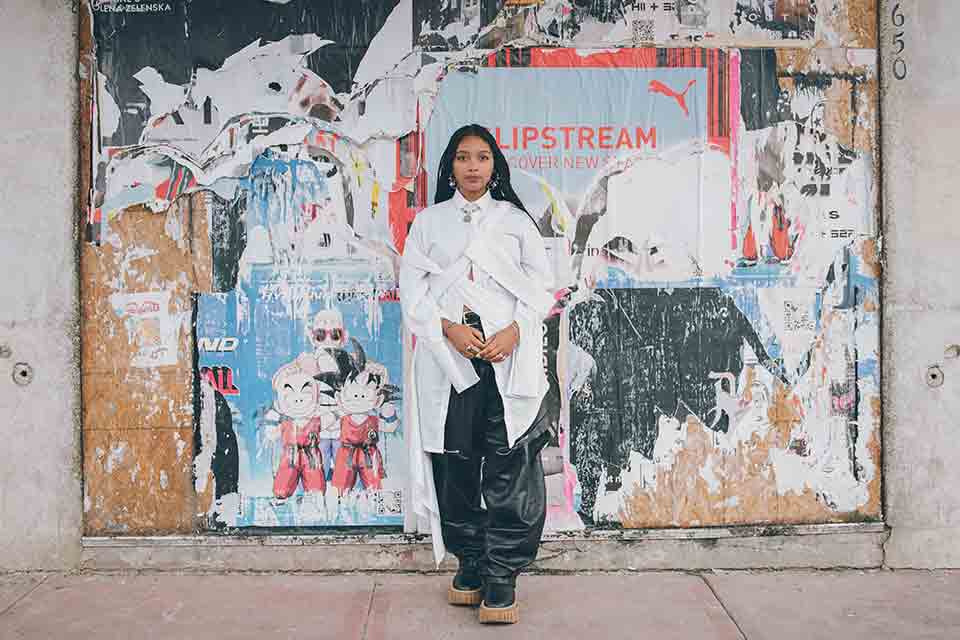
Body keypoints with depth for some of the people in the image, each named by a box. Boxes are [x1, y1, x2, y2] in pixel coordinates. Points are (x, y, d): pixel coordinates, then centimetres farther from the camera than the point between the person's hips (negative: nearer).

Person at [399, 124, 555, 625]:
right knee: (454, 465, 3)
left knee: (510, 466, -7)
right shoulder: (428, 221, 15)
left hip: (510, 358, -1)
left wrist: (514, 331, -9)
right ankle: (470, 564, 19)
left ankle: (501, 576, 1)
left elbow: (541, 286, 9)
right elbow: (412, 289, 7)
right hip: (447, 358, 1)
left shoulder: (516, 219, 14)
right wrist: (448, 328, -10)